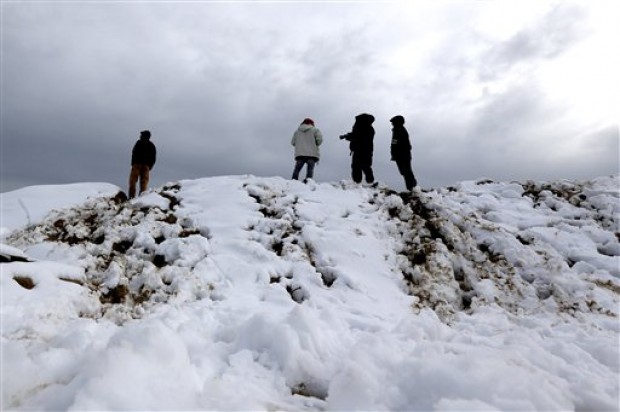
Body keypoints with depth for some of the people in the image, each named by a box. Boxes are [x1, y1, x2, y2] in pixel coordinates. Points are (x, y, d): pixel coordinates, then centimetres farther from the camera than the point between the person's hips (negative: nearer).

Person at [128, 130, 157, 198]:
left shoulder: (139, 143, 3)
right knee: (144, 183, 4)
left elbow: (134, 153, -5)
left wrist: (133, 164, 0)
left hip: (137, 164, -4)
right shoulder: (152, 146, 17)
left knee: (133, 182, -3)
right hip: (146, 166, 4)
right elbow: (154, 158, 13)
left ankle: (131, 197, -12)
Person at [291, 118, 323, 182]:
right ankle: (308, 179, -23)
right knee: (310, 168, -6)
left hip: (299, 154, 2)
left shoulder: (297, 131, 18)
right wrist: (316, 145, 13)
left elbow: (292, 142, 16)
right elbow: (319, 139, -5)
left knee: (297, 168, 2)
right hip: (312, 154, -2)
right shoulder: (315, 130, 9)